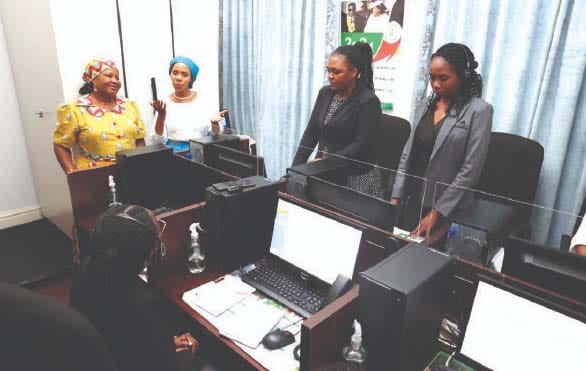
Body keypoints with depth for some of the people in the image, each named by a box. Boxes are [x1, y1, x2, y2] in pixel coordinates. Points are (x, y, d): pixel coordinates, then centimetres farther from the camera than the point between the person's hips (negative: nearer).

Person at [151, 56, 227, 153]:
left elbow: (215, 135, 3)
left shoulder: (203, 99, 2)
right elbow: (158, 141, -3)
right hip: (174, 153, 0)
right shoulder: (165, 103, 2)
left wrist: (215, 123, -16)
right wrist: (161, 115, -16)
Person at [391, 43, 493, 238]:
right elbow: (407, 154, 7)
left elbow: (470, 170, -14)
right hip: (413, 201, 5)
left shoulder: (479, 111, -9)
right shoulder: (425, 107, 7)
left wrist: (436, 212, -16)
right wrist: (396, 197, -1)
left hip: (448, 210, -5)